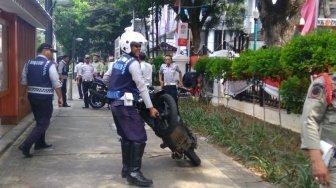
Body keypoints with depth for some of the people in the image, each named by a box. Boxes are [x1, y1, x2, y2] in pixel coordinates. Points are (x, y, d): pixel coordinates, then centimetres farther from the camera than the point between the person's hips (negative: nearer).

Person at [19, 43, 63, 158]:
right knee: (43, 122, 0)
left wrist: (28, 92, 23)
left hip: (32, 96, 7)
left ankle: (40, 143, 32)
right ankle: (26, 145, -8)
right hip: (45, 97, -7)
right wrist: (60, 97, -4)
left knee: (39, 120, 23)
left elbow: (24, 82, 12)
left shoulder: (28, 64, 6)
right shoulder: (49, 65, -13)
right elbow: (56, 84, -13)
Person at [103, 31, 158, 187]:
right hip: (125, 105, -10)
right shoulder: (133, 63, -13)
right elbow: (141, 86, -15)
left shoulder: (118, 61, 14)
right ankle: (134, 172, -10)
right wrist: (150, 107, -13)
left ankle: (126, 168, 22)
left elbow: (105, 78, 23)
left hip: (115, 104, 10)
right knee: (139, 137, -9)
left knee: (126, 136, 16)